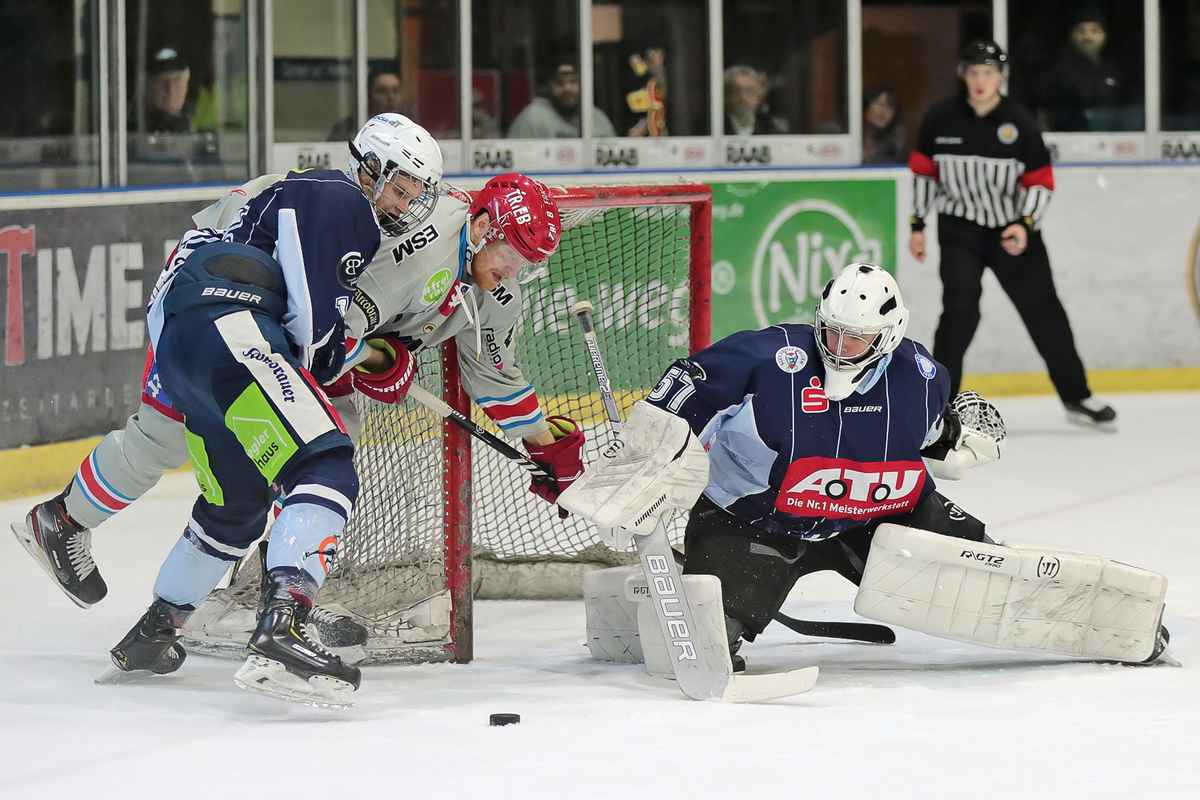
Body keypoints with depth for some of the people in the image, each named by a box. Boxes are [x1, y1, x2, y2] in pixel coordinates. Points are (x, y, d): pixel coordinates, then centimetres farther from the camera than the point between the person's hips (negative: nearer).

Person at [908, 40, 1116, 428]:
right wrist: (917, 225, 5)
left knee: (1043, 310, 5)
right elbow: (923, 171, 5)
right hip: (960, 228, -1)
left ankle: (1076, 396, 19)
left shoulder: (1020, 123, -9)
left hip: (1013, 228, 1)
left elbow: (1040, 180, -5)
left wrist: (1025, 224, -20)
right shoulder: (940, 119, -7)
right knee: (960, 309, -17)